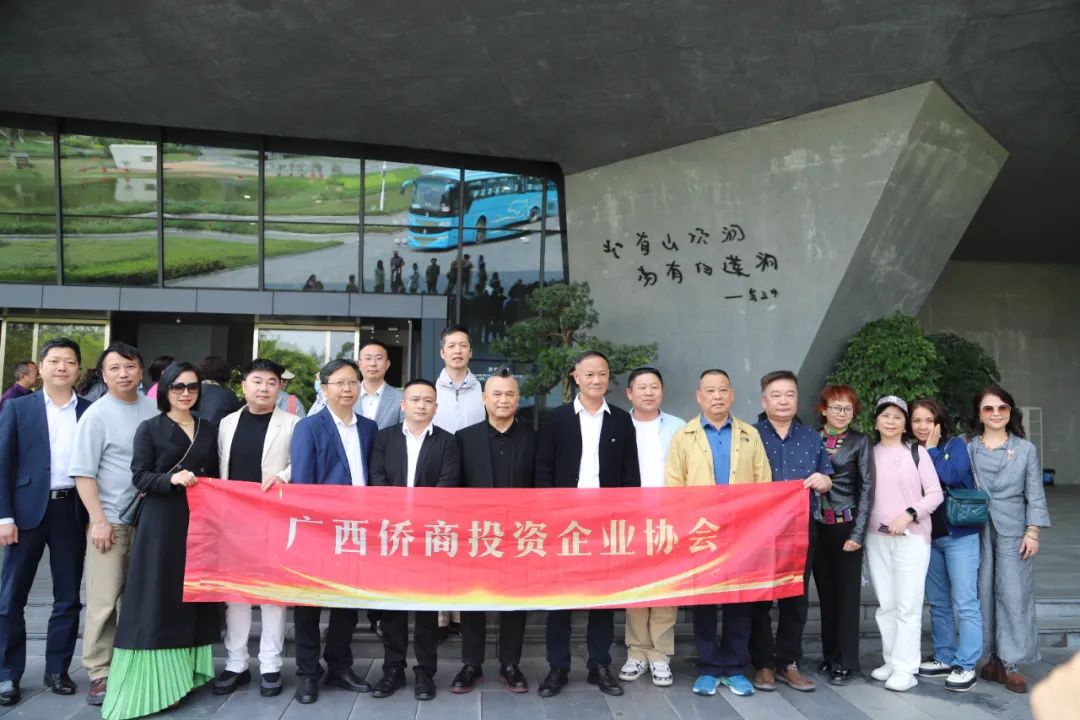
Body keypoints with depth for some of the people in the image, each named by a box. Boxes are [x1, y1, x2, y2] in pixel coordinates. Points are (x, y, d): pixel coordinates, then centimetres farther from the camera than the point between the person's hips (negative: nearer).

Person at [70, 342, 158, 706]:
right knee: (104, 602, -2)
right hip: (110, 521, -4)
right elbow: (83, 473, -7)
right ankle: (100, 674, 11)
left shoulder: (154, 409, 5)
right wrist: (99, 520, -12)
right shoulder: (96, 415, -6)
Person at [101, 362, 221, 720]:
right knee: (159, 597, -3)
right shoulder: (150, 428, 0)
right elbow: (139, 477, -6)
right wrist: (172, 479, -22)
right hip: (161, 523, -4)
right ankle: (156, 680, 4)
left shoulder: (209, 430, 11)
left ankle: (186, 673, 17)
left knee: (194, 594, 7)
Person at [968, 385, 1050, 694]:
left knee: (1014, 595, -1)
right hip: (977, 532, 1)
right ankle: (996, 657, 16)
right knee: (984, 593, 4)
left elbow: (1035, 495, 3)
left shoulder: (1026, 449, 4)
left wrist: (1032, 532, -4)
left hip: (1013, 532, 0)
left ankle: (1011, 663, 6)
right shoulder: (968, 449, 4)